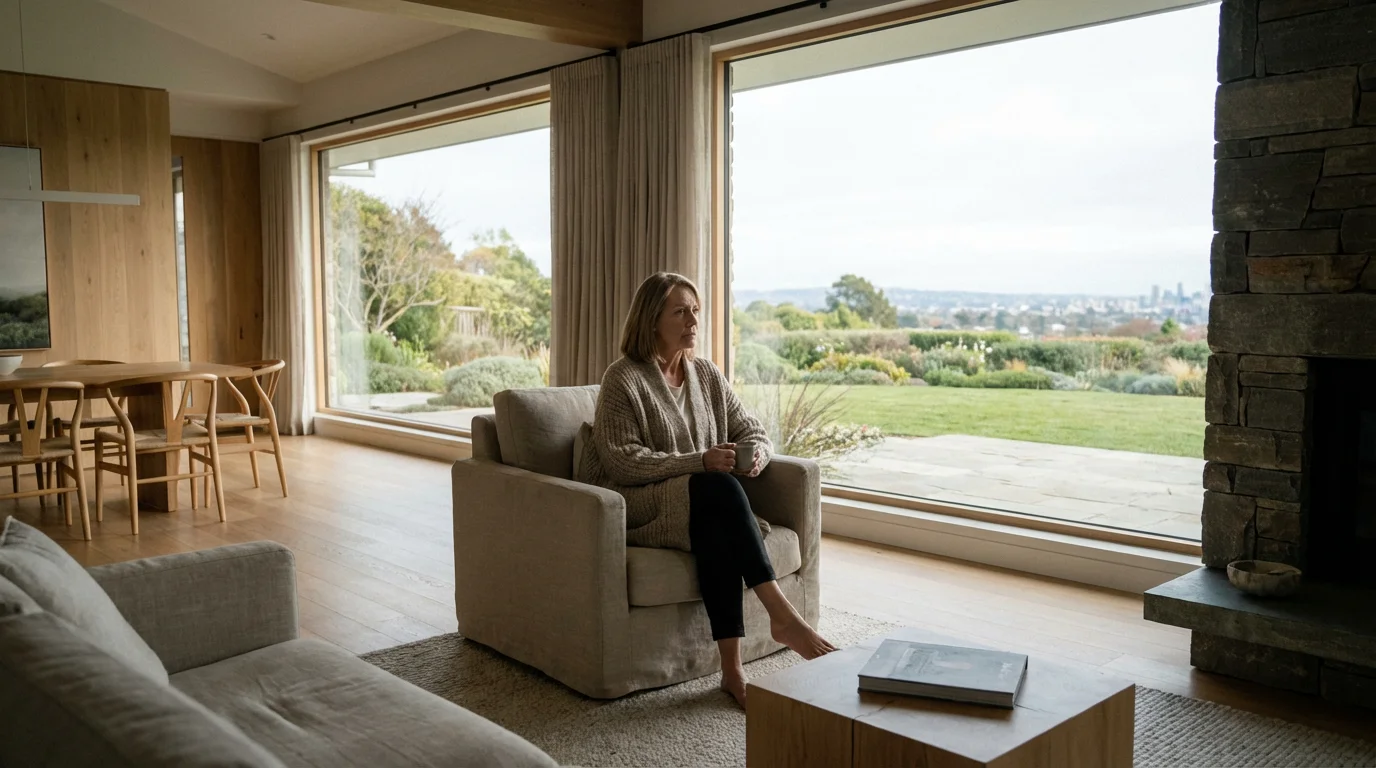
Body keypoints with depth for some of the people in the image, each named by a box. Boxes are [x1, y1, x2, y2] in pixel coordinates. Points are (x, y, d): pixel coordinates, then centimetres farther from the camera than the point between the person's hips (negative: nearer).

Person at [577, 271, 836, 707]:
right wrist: (699, 462, -24)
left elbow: (751, 429, 16)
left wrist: (758, 452, -9)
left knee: (717, 528, -33)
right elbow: (622, 460, -14)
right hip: (637, 507, -4)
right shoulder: (624, 378, -5)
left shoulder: (706, 374, 13)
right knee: (720, 488, -33)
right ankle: (781, 615, -33)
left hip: (701, 506, 5)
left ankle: (732, 668, -33)